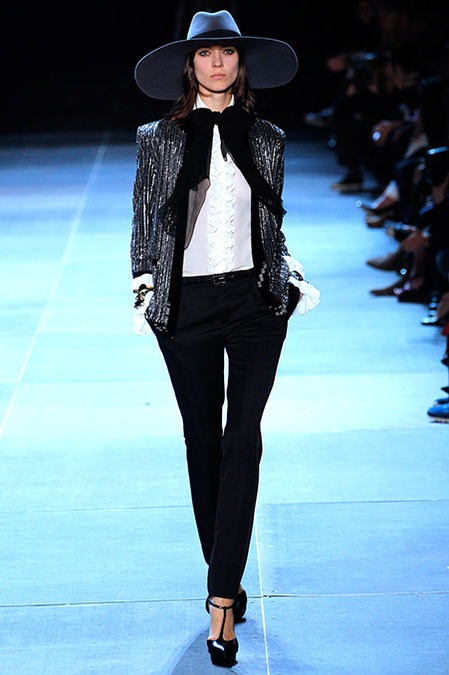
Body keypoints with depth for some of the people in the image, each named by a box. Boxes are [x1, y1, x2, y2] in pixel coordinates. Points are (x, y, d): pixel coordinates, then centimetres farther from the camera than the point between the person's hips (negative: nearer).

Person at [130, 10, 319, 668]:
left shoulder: (266, 139, 7)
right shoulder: (160, 139, 3)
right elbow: (143, 221, 8)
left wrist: (293, 276, 6)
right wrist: (143, 289, -1)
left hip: (255, 299, 0)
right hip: (186, 303, 0)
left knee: (242, 440, -9)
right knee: (203, 440, 7)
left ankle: (222, 597, -11)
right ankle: (227, 583, 20)